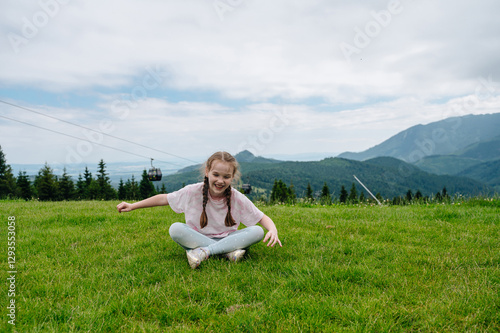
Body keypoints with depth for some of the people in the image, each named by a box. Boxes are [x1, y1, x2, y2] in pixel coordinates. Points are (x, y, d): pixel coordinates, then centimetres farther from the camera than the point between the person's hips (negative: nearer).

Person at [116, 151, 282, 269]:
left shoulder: (238, 199, -14)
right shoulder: (193, 192, -14)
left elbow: (262, 218, -8)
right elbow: (163, 199, -1)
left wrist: (273, 229, -30)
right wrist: (132, 206, -1)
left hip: (227, 239, 0)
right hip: (196, 239, 0)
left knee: (257, 231, -26)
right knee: (175, 229, -31)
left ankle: (205, 252, -32)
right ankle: (228, 251, -30)